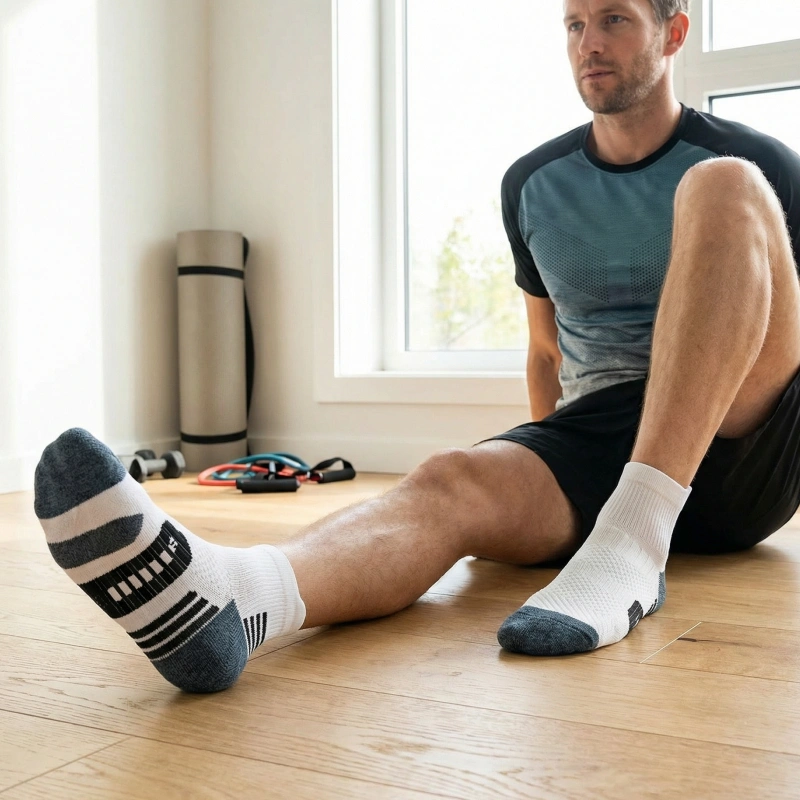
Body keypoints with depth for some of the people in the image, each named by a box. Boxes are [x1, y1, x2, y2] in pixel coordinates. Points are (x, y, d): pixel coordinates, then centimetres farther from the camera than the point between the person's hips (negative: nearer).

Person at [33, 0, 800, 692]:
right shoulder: (532, 185, 13)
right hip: (592, 437, 2)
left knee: (722, 189, -25)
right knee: (451, 481, -32)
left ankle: (634, 538, -39)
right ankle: (219, 592, -63)